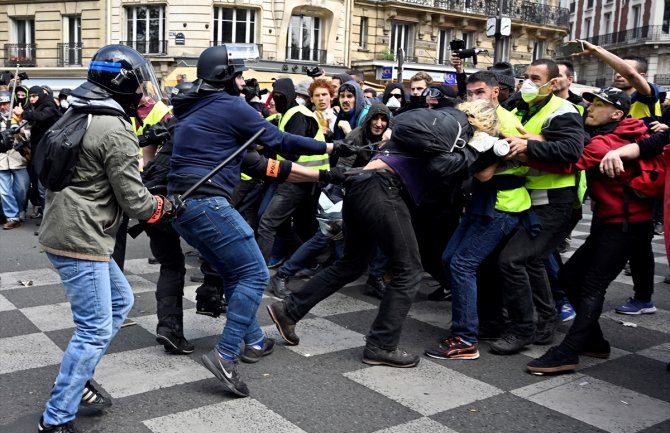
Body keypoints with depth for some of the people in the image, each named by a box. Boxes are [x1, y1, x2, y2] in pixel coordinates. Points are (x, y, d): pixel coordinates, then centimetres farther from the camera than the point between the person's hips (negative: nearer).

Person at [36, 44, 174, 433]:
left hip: (66, 231, 10)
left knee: (120, 301, 22)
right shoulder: (116, 132, -18)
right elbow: (133, 200, -15)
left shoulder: (77, 116, 12)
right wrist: (164, 206, 4)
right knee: (95, 330, -2)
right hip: (80, 241, -10)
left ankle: (77, 380, 29)